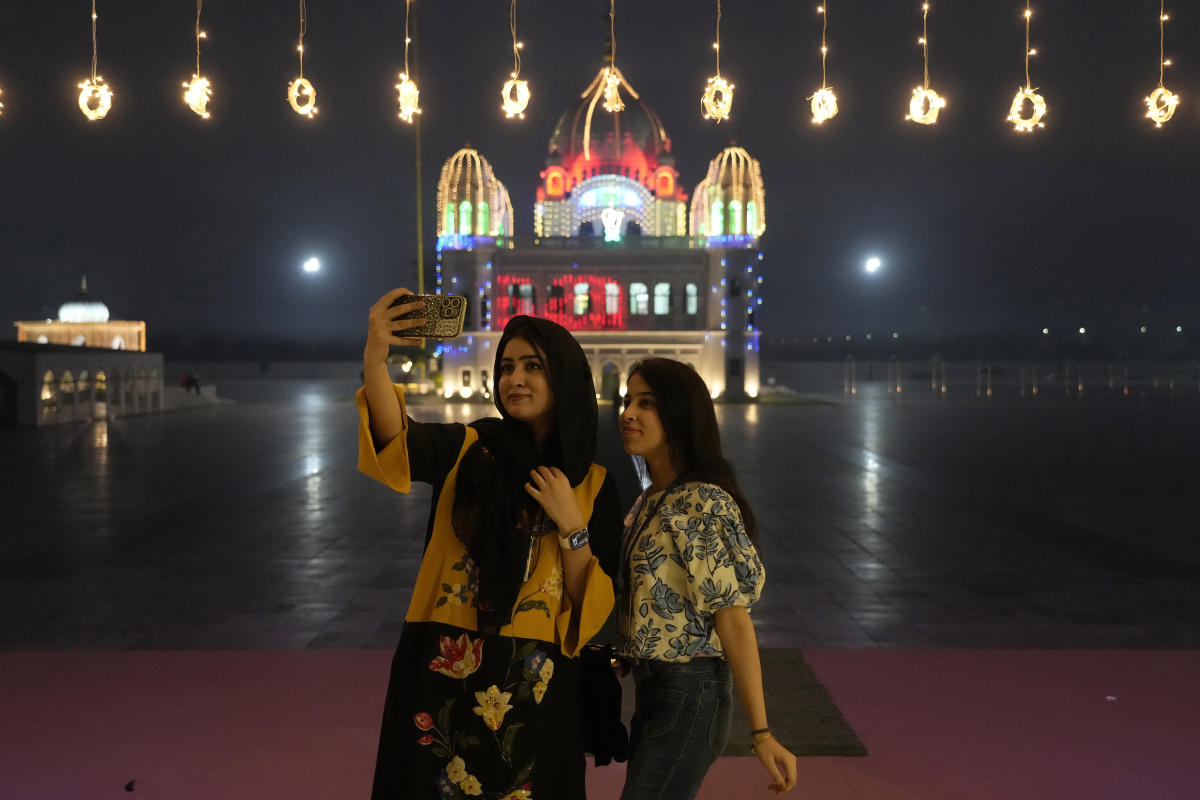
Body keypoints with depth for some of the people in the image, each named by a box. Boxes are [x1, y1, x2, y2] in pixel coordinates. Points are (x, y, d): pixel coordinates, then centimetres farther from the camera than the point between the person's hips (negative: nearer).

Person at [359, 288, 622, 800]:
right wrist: (375, 356, -38)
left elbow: (594, 606, 0)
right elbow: (399, 439, -22)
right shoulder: (466, 449, 0)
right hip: (444, 675, 0)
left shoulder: (593, 486, 3)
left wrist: (572, 527, -14)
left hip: (534, 688, 1)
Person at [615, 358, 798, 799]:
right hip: (651, 689, 9)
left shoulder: (704, 503, -16)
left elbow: (732, 617, -19)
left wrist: (762, 733, -19)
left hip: (689, 695, -9)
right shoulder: (650, 502, 9)